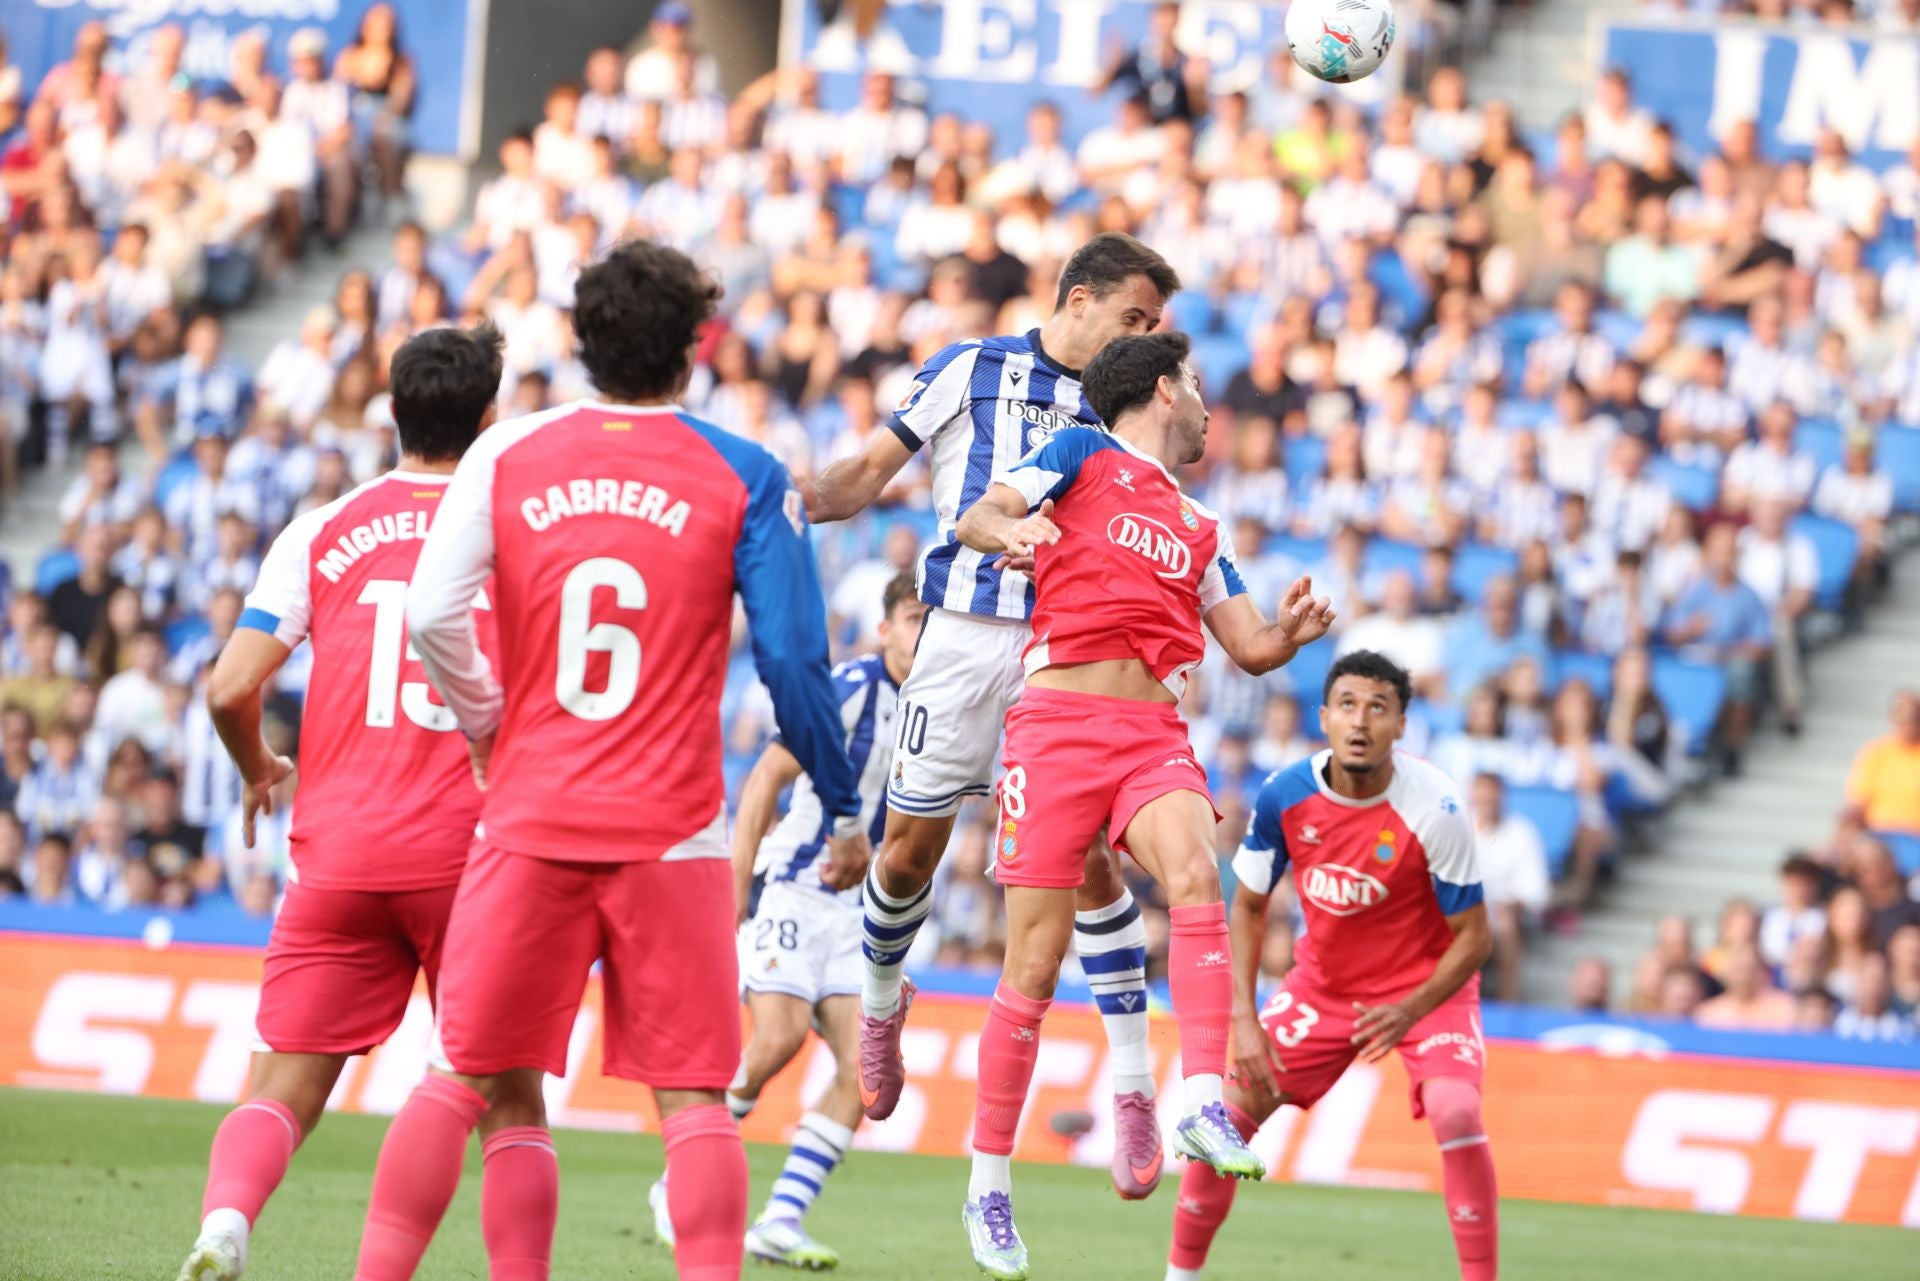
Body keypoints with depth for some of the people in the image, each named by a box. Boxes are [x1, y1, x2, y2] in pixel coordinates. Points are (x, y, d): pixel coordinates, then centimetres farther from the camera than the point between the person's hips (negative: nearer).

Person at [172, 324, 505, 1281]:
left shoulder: (323, 531, 5)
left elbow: (230, 690, -2)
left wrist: (257, 772, 19)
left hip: (340, 853, 1)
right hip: (470, 849, 0)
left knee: (280, 1090, -1)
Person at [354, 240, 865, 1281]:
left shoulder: (508, 454, 4)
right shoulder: (743, 476, 1)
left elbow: (431, 616, -5)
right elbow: (793, 660, -3)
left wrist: (485, 728, 13)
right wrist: (844, 812, 7)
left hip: (529, 816, 2)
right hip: (672, 832, -2)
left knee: (473, 1079, 9)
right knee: (691, 1094, 0)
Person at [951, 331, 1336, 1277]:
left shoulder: (1199, 530, 26)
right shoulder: (1083, 455, 10)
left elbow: (1248, 648, 23)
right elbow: (976, 517, -3)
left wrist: (1289, 631, 0)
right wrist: (1008, 530, -27)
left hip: (1153, 734, 4)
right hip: (1059, 722, -4)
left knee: (1195, 877, -27)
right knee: (1033, 967, -5)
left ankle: (1202, 1104, -36)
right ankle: (989, 1188, 6)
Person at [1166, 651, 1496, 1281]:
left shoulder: (1434, 810, -25)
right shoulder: (1285, 795, -15)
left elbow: (1474, 937, -17)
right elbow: (1248, 906, 0)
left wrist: (1410, 1012, -30)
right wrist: (1244, 1021, -10)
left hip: (1425, 987, -4)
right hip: (1322, 984, 4)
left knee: (1456, 1112, -29)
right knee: (1225, 1115, -5)